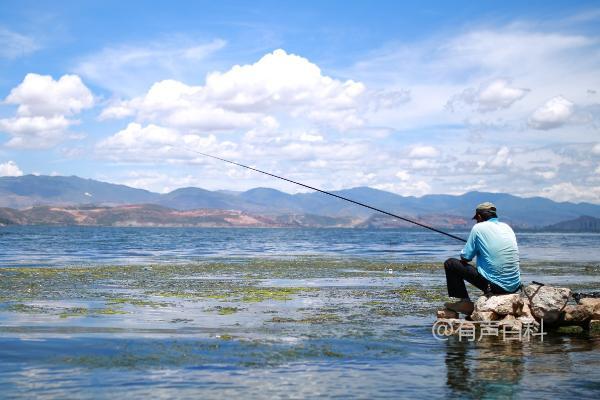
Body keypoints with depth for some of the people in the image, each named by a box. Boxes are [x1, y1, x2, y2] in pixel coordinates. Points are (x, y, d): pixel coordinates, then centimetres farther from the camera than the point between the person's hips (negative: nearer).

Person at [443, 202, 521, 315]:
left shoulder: (479, 228, -4)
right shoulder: (507, 227, 13)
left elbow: (465, 258, 0)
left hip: (495, 286, -6)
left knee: (450, 264, 6)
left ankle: (465, 302, 6)